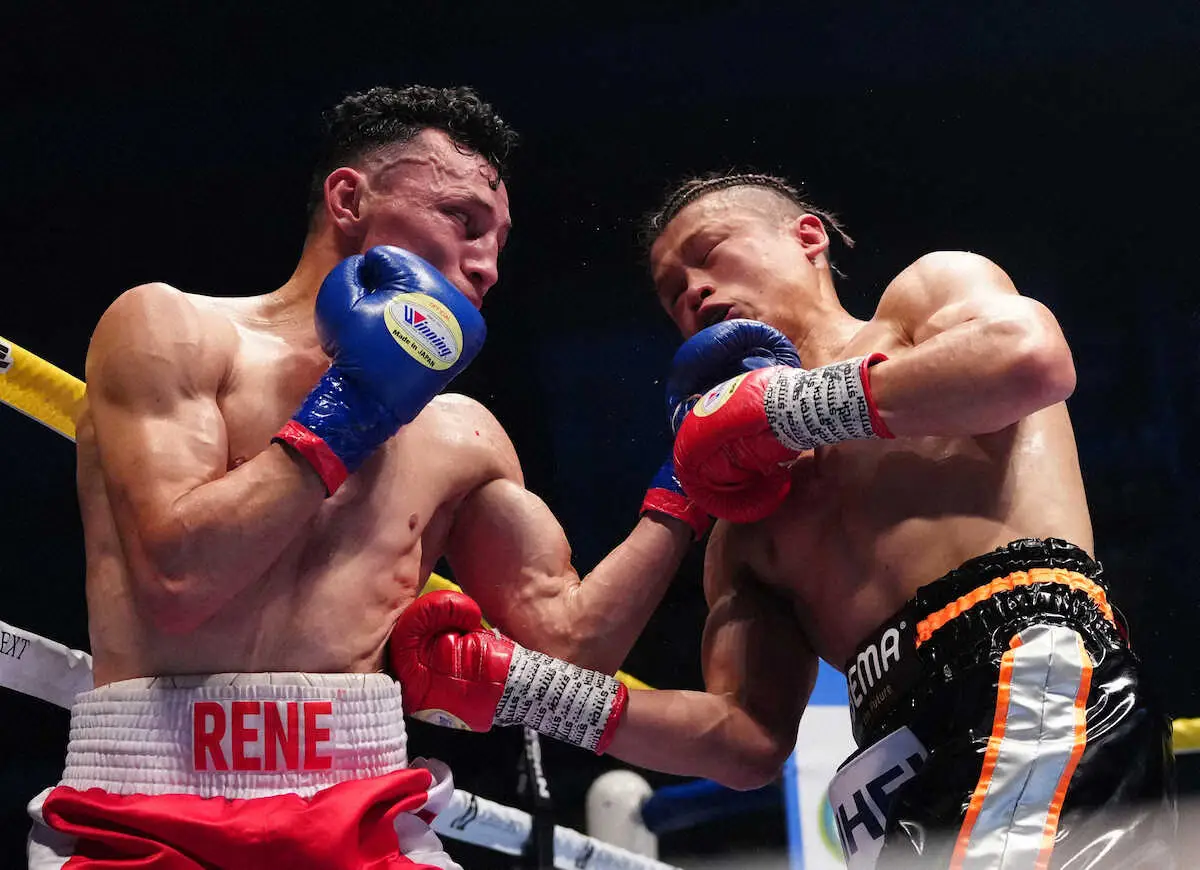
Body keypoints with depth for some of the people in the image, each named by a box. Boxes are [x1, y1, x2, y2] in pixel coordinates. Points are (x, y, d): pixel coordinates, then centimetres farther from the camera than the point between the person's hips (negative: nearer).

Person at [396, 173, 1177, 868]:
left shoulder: (929, 289, 17)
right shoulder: (746, 531, 29)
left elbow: (1032, 357, -8)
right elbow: (749, 739, 18)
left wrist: (783, 405, 1)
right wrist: (504, 680, 11)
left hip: (1038, 676, -6)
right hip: (909, 773, 6)